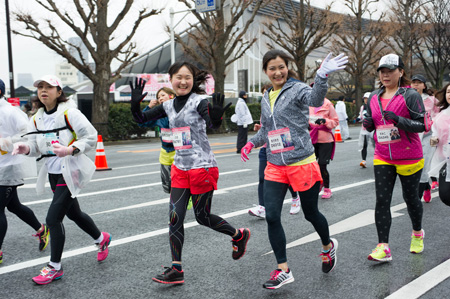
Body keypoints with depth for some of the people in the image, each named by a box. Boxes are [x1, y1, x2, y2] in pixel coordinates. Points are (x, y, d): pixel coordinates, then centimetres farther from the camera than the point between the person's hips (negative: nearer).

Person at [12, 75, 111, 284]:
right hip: (53, 173, 8)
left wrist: (71, 150, -30)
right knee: (74, 214, 21)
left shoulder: (69, 113, -14)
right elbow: (36, 147, 8)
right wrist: (26, 148, -14)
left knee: (53, 218, -9)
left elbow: (91, 137, -15)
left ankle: (54, 267, 7)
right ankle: (101, 239, 46)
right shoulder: (37, 119, 7)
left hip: (70, 171, -8)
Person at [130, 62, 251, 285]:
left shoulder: (199, 101, -11)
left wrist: (216, 117, -51)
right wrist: (135, 103, -10)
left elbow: (213, 124, -28)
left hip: (202, 167, -6)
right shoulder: (168, 106, 7)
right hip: (180, 168, 6)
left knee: (202, 216, 5)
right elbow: (141, 119, 10)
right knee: (175, 217, 1)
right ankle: (176, 269, 9)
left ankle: (239, 235, 30)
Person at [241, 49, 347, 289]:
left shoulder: (297, 89, -8)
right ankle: (283, 270, 8)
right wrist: (252, 143, 6)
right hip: (275, 167, 5)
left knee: (311, 214, 10)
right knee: (272, 217, -4)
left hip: (302, 165, -5)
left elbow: (315, 100, -32)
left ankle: (328, 246, 42)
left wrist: (322, 76, -50)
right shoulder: (266, 99, 11)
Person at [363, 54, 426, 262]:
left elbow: (421, 125, -14)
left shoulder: (410, 95, -10)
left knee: (410, 198, 12)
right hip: (382, 158, 4)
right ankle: (383, 247, -4)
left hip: (409, 157, -4)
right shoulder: (374, 97, 6)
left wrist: (398, 120, -28)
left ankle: (417, 234, 39)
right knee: (382, 200, -5)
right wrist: (368, 124, -7)